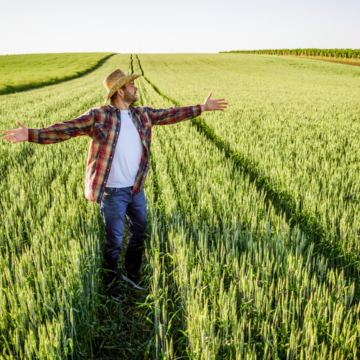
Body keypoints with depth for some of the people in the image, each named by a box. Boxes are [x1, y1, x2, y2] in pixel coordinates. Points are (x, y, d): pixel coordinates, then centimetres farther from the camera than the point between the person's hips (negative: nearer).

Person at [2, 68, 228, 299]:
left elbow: (170, 114, 15)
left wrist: (203, 108, 18)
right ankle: (112, 286, 29)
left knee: (140, 234, 20)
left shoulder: (142, 114, 7)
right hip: (113, 192, -6)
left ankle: (133, 277, 43)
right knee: (114, 241, 7)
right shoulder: (98, 116, -10)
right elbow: (66, 129, -15)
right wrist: (30, 134, -26)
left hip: (137, 189, 6)